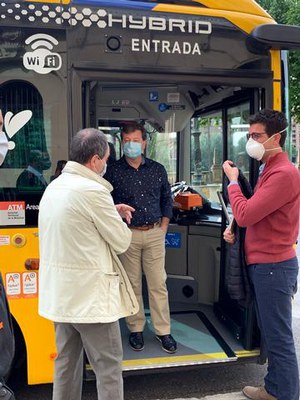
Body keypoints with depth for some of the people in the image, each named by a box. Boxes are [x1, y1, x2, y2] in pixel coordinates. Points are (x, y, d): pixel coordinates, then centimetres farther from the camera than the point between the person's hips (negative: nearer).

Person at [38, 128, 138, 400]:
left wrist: (111, 212, 16)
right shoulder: (93, 190, -20)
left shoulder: (54, 187, 7)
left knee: (66, 361, 20)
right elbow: (122, 242, -12)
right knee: (109, 367, 4)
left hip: (59, 291, 9)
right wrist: (119, 219, 8)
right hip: (89, 293, -9)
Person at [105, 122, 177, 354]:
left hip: (154, 233, 2)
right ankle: (136, 329, 21)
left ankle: (163, 331, 14)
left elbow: (167, 199, 15)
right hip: (128, 234, -1)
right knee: (132, 284, 7)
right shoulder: (113, 171, 0)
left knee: (158, 284, 4)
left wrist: (164, 226, 7)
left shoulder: (158, 170, 8)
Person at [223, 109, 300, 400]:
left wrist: (232, 181, -8)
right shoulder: (268, 169, 15)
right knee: (269, 333, 19)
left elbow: (245, 214, -23)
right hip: (263, 263, 10)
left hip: (273, 266, -10)